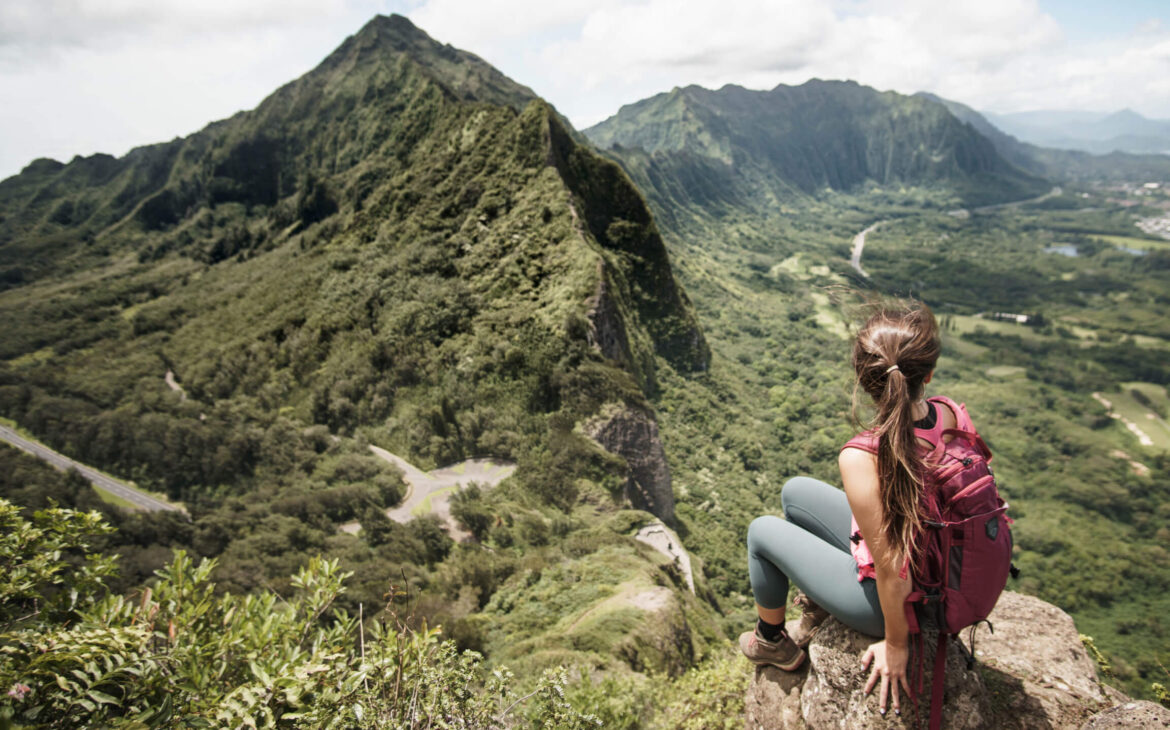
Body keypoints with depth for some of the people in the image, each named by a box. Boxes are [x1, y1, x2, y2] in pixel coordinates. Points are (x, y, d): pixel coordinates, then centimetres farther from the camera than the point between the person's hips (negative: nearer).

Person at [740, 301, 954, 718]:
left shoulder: (861, 460, -38)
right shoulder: (948, 414, -18)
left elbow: (890, 571, -28)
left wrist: (896, 645, -9)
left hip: (893, 598, -6)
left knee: (762, 532, 11)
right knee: (795, 493, 17)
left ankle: (772, 643, 37)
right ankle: (817, 605, 43)